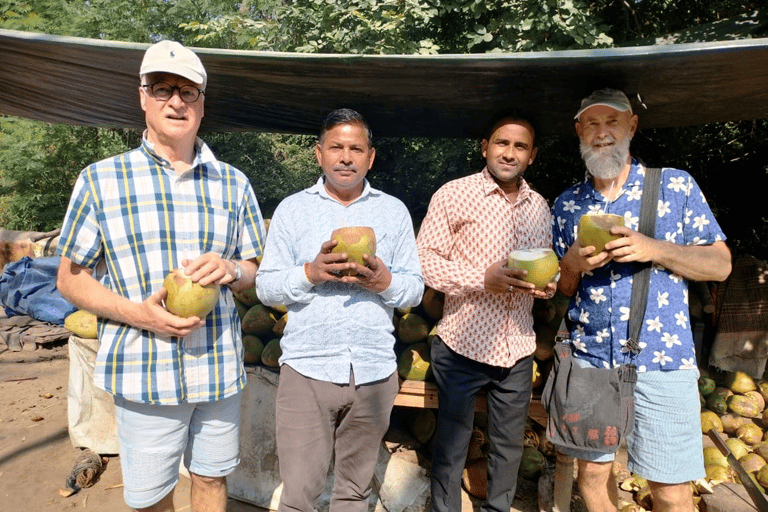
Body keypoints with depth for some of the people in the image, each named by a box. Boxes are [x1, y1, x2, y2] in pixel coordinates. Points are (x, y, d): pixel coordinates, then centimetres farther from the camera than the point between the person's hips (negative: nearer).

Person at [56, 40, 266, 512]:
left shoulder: (234, 184, 5)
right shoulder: (100, 180, -1)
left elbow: (258, 269, 10)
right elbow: (70, 278, 2)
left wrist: (230, 270, -14)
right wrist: (137, 313, -16)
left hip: (220, 369, 2)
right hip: (144, 375, -1)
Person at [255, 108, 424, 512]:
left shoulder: (394, 211, 9)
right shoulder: (291, 209, 6)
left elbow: (415, 289, 7)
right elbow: (265, 286, 2)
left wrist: (385, 282, -13)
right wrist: (310, 273, -16)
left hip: (374, 372, 2)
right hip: (307, 369, -1)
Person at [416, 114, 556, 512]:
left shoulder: (539, 206, 10)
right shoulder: (454, 194, -6)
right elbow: (425, 260, -10)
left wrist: (547, 285, -3)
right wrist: (482, 278, -21)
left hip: (518, 348, 5)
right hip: (463, 344, -4)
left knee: (509, 446, 18)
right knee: (452, 444, 11)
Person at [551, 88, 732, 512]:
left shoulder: (676, 185, 0)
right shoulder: (566, 204, 7)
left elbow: (720, 265, 0)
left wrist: (655, 249, -17)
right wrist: (573, 263, -12)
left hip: (662, 364, -2)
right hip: (589, 361, 2)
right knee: (592, 471, 14)